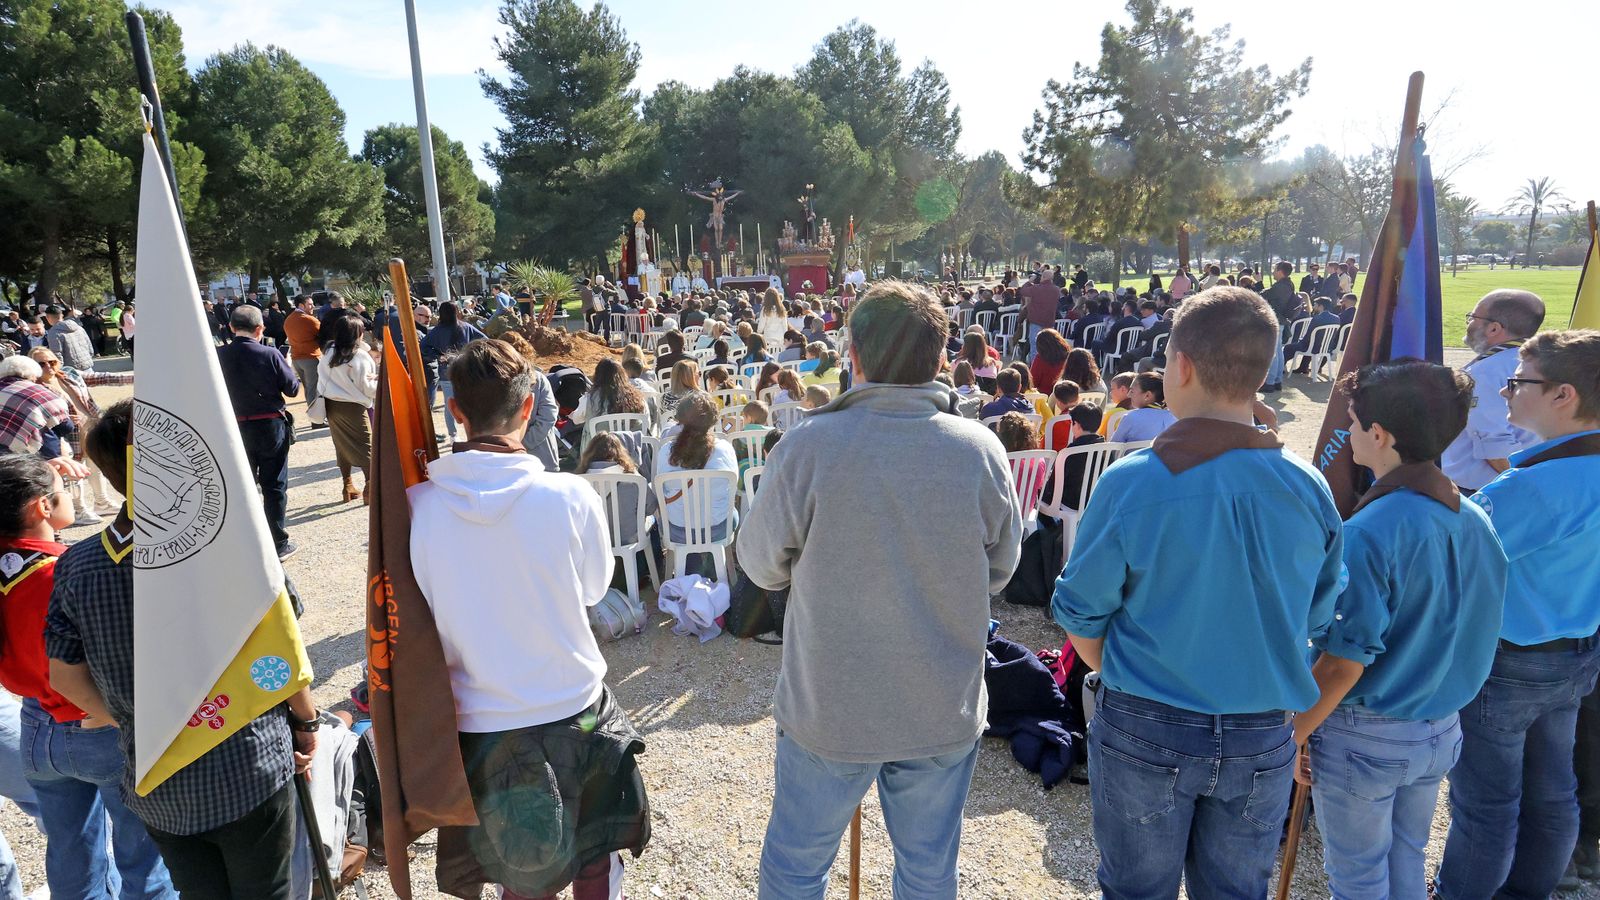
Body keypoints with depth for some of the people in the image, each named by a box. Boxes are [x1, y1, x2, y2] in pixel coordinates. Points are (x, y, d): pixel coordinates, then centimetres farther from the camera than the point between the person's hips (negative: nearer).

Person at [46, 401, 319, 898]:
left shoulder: (76, 566, -9)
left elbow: (67, 677, 2)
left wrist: (134, 727, 18)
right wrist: (307, 721, 2)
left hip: (156, 790, 4)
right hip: (249, 777, -4)